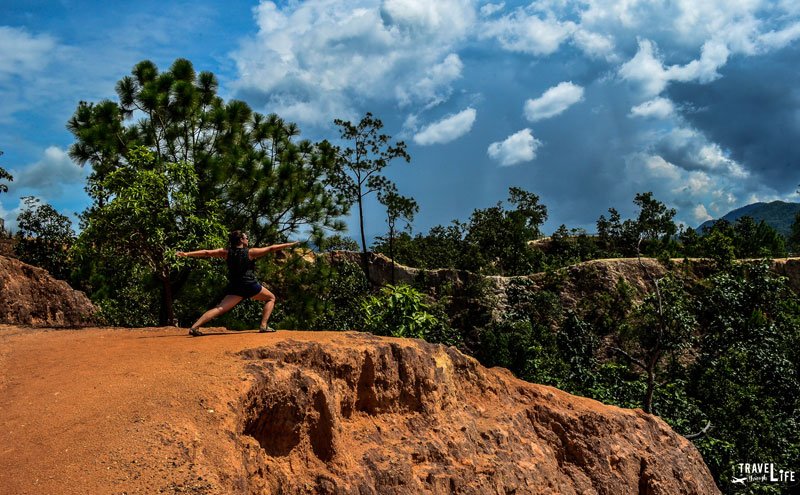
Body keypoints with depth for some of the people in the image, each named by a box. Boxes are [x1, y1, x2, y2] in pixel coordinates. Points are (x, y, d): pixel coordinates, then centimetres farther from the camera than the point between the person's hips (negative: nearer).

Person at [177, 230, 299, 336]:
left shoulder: (226, 252, 5)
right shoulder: (250, 252, -2)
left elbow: (206, 253, -1)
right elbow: (271, 248, 1)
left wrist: (186, 254, 1)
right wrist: (290, 244, 9)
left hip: (235, 287, 3)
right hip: (250, 285, -3)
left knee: (219, 308, -2)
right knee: (271, 298, 18)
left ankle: (195, 327, -18)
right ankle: (264, 325, 5)